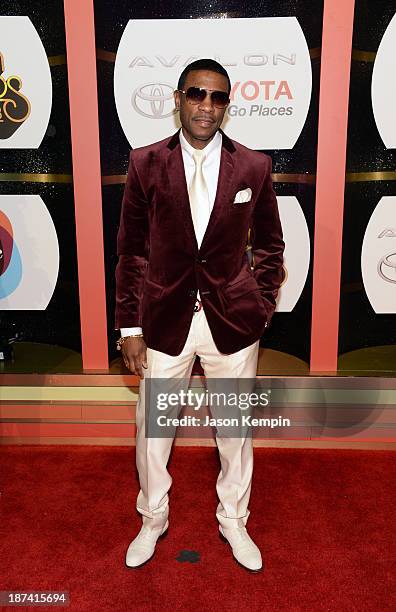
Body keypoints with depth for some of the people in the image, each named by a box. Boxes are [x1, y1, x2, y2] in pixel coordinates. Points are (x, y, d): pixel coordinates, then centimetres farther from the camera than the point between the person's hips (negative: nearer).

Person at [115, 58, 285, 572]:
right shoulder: (145, 164, -3)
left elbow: (269, 244, 8)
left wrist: (261, 307, 0)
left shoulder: (254, 166, -2)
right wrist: (130, 326, -2)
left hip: (233, 322, 1)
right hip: (165, 321, 0)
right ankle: (153, 519, 40)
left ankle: (234, 520, 40)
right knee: (152, 427, 13)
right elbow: (131, 251, 0)